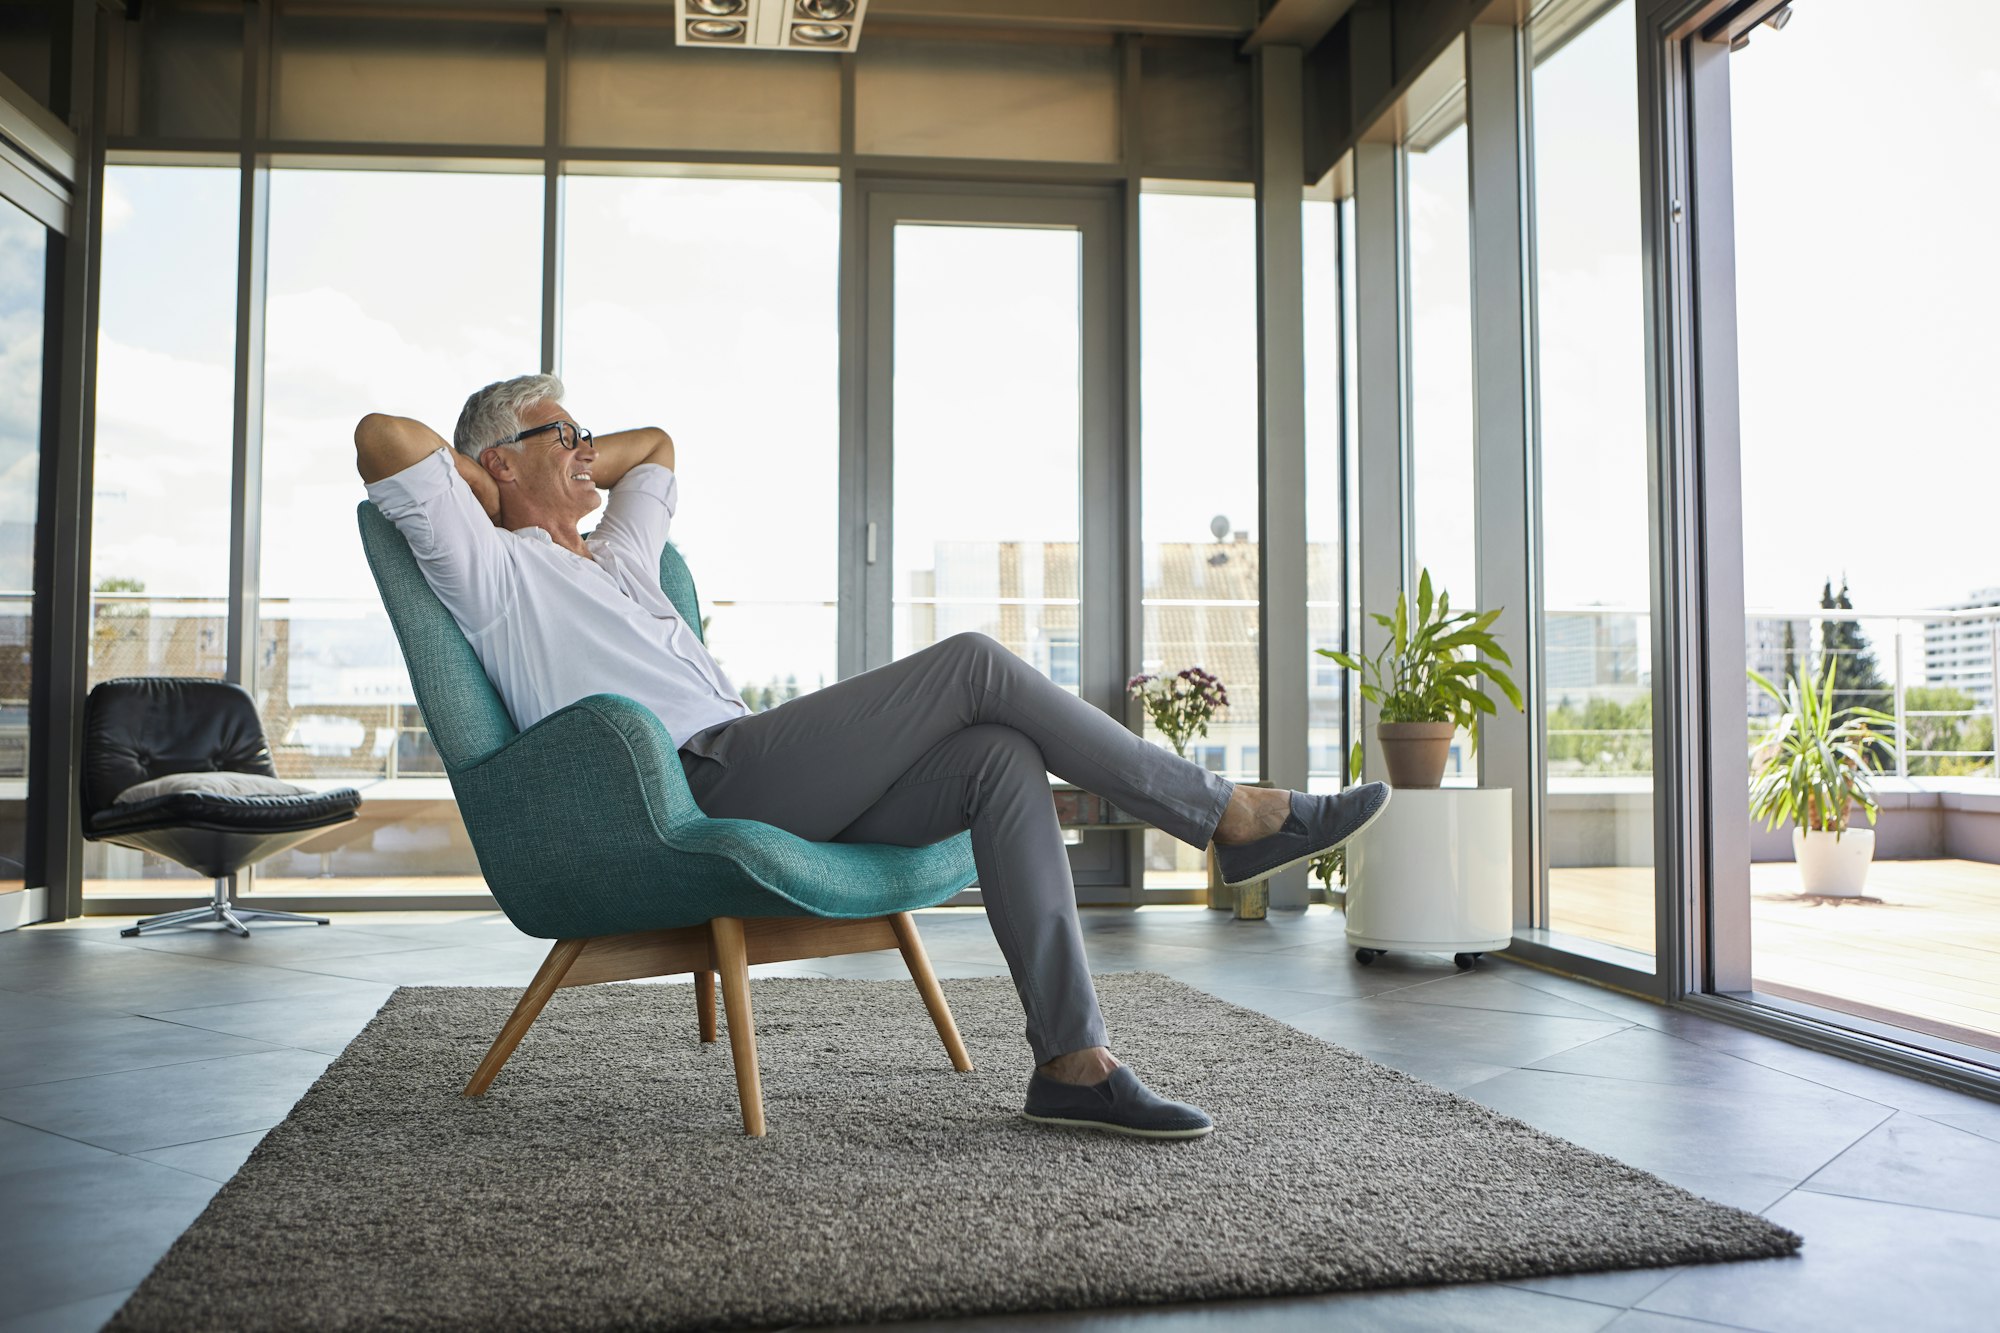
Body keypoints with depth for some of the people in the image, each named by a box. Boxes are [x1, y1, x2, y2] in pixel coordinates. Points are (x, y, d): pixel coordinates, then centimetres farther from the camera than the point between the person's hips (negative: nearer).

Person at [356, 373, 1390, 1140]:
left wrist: (567, 467, 35)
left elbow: (654, 445, 49)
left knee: (1003, 757, -14)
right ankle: (1232, 819, -10)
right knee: (974, 663, -17)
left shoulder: (614, 560, 33)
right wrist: (491, 491, 8)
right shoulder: (491, 567, 7)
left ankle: (1071, 1061, -20)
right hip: (701, 784, -9)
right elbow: (383, 438, -7)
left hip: (766, 789, 9)